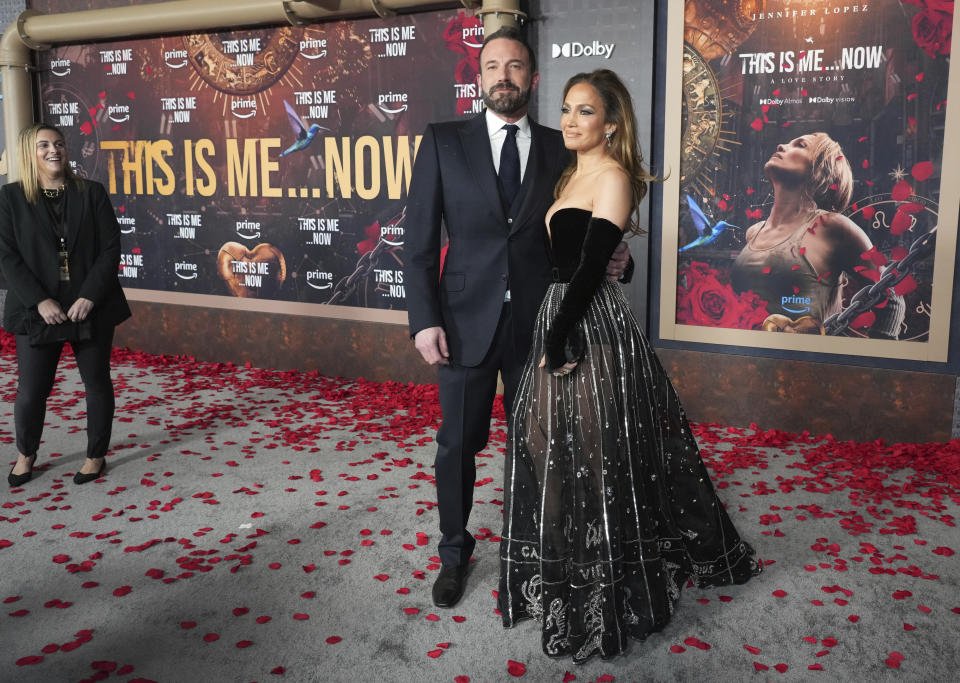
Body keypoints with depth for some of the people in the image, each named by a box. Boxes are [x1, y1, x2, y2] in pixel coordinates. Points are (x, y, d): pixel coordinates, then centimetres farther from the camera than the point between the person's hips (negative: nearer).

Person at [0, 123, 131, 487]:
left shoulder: (91, 193, 3)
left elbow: (111, 248, -3)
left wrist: (89, 296, -13)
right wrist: (40, 301, -14)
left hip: (91, 307, 1)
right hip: (39, 311, 0)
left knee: (97, 383, 9)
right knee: (30, 391, 3)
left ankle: (96, 456, 26)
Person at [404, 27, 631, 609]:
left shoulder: (561, 149, 4)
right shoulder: (444, 142, 0)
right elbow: (421, 238, -3)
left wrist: (610, 259, -13)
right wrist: (424, 319, -10)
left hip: (537, 324, 1)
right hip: (466, 321, -1)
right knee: (458, 445, 10)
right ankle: (455, 553, 31)